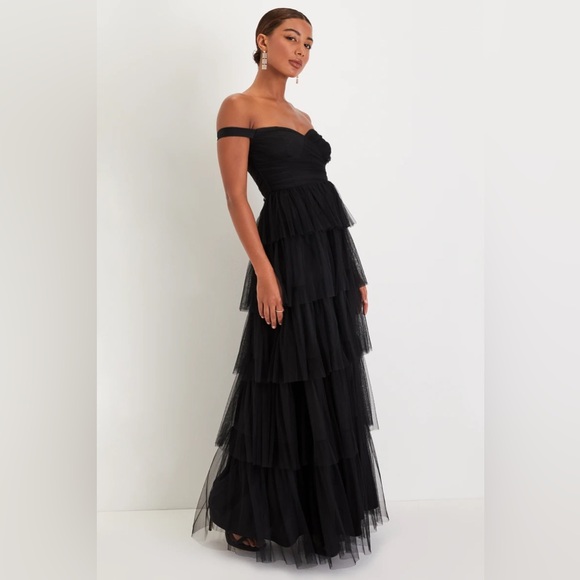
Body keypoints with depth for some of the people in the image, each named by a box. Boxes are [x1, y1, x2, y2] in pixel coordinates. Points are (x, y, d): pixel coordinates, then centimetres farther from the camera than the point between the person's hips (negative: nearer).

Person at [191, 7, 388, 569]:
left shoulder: (302, 117, 19)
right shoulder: (238, 107, -2)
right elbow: (236, 196, -11)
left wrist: (353, 270, 14)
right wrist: (264, 271, -20)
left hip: (332, 251, 8)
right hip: (289, 254, -8)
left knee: (332, 389, 11)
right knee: (289, 388, -1)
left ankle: (324, 509, 27)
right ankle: (245, 518, 18)